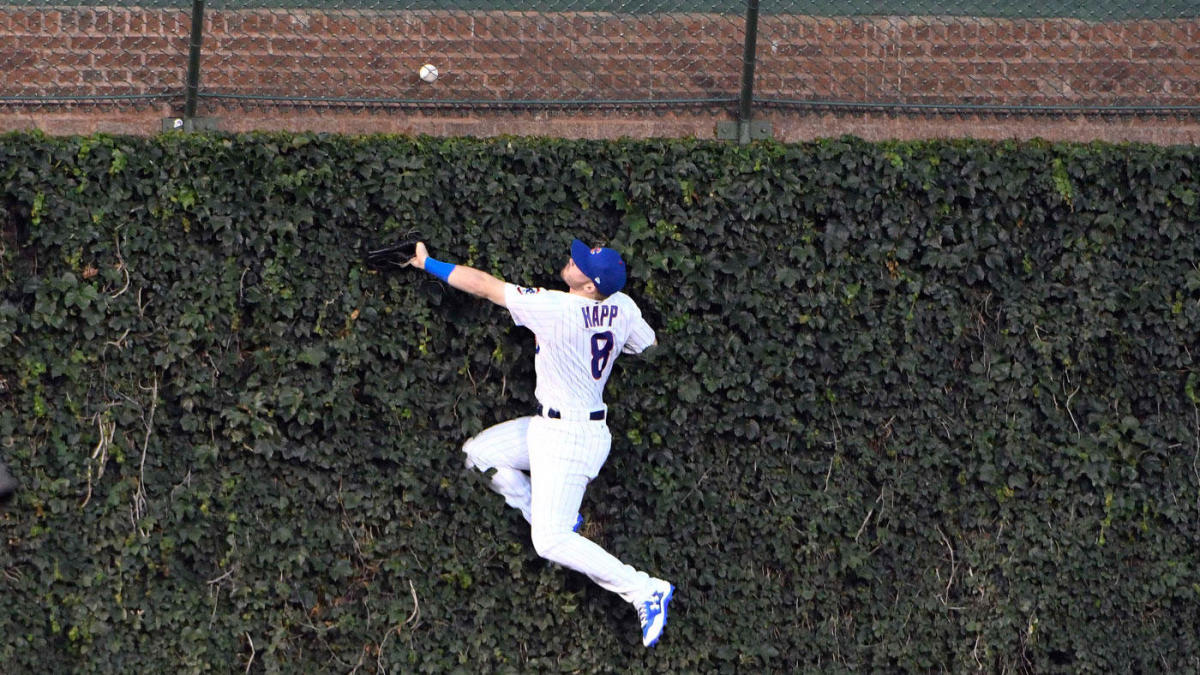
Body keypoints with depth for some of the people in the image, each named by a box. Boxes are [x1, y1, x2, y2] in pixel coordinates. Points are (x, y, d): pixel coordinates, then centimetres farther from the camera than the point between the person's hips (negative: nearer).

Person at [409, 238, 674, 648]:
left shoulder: (554, 309, -26)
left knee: (551, 542, -11)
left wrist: (428, 263, -6)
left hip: (569, 438, -9)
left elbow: (483, 285, -17)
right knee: (480, 453, 16)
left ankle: (646, 591, -10)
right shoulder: (622, 307, -5)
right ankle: (552, 518, 21)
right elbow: (647, 344, 15)